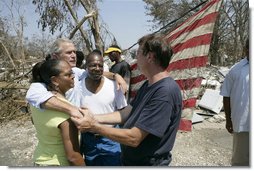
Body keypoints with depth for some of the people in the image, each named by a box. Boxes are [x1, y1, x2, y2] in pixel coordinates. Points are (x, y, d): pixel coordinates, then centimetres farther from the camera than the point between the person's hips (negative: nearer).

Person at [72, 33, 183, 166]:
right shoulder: (148, 85, 4)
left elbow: (134, 138, -29)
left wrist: (93, 126, -22)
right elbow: (127, 113, 4)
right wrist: (95, 117, -6)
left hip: (148, 163, -8)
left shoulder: (165, 92, -28)